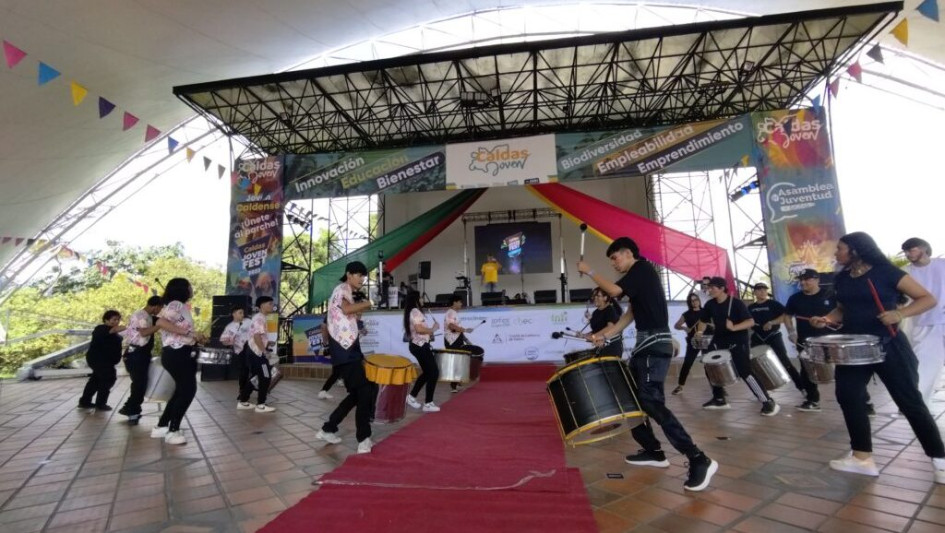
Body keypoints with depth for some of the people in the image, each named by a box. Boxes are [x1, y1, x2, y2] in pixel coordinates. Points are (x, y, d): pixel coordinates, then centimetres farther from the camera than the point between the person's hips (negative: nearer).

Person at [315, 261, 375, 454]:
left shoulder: (348, 295, 23)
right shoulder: (341, 289, -7)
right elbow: (347, 309, -29)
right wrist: (367, 304, -15)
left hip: (349, 350, 10)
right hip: (345, 351, -10)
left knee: (357, 393, 13)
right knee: (364, 392, -9)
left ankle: (328, 429, 23)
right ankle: (364, 440, -2)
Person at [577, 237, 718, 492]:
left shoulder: (643, 268, -8)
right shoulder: (637, 277, 20)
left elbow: (615, 290, -19)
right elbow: (630, 314, 18)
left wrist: (589, 271, -6)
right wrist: (604, 335, 11)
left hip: (655, 344, -10)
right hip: (646, 344, 10)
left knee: (651, 401, -15)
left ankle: (699, 460, -11)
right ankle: (653, 451, 23)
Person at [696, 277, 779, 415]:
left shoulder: (736, 303, -16)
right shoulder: (710, 304, 0)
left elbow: (750, 322, -21)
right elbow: (703, 320, 12)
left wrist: (734, 327, -37)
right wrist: (700, 332, -7)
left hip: (738, 340, -7)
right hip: (719, 340, 7)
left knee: (744, 372, -14)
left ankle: (769, 402, -2)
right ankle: (719, 399, 25)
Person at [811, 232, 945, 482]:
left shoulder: (886, 271, -9)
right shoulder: (841, 279, 8)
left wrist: (899, 314, -26)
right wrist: (827, 319, -2)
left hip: (888, 346, -5)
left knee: (910, 401, 2)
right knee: (848, 396, -1)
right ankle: (862, 457, 9)